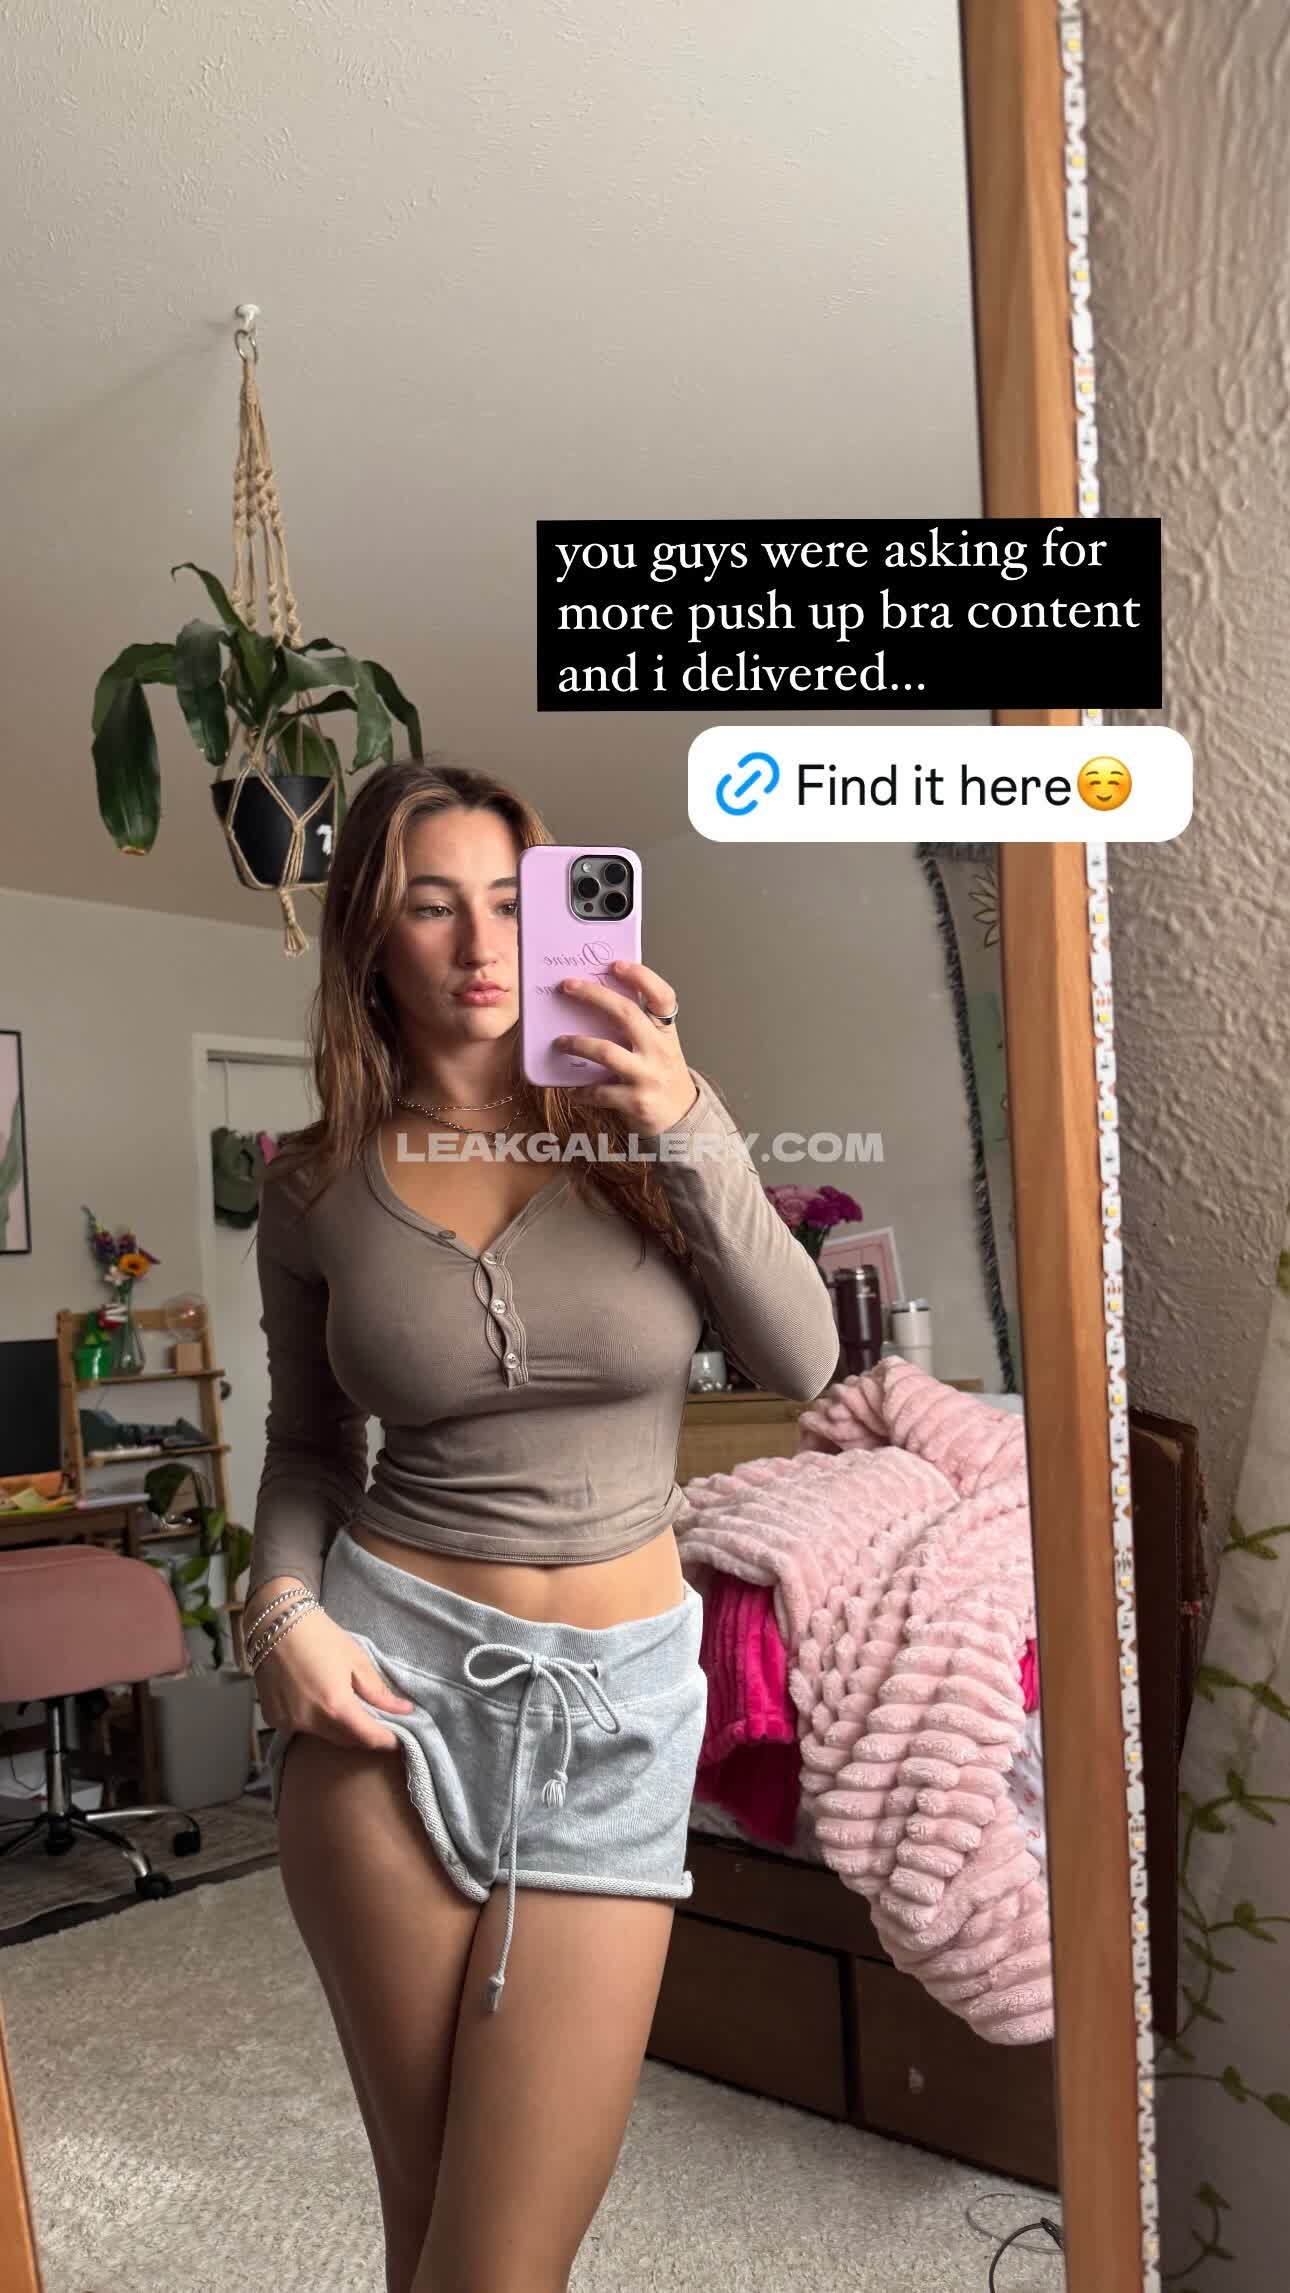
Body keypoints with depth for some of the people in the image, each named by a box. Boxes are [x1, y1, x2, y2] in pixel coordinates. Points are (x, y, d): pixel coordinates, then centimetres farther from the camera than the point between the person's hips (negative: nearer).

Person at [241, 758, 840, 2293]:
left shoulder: (633, 1126, -1)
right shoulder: (316, 1183, 1)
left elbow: (800, 1362, -10)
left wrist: (689, 1126, -21)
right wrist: (283, 1605, -6)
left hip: (619, 1701, 0)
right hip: (391, 1677, 1)